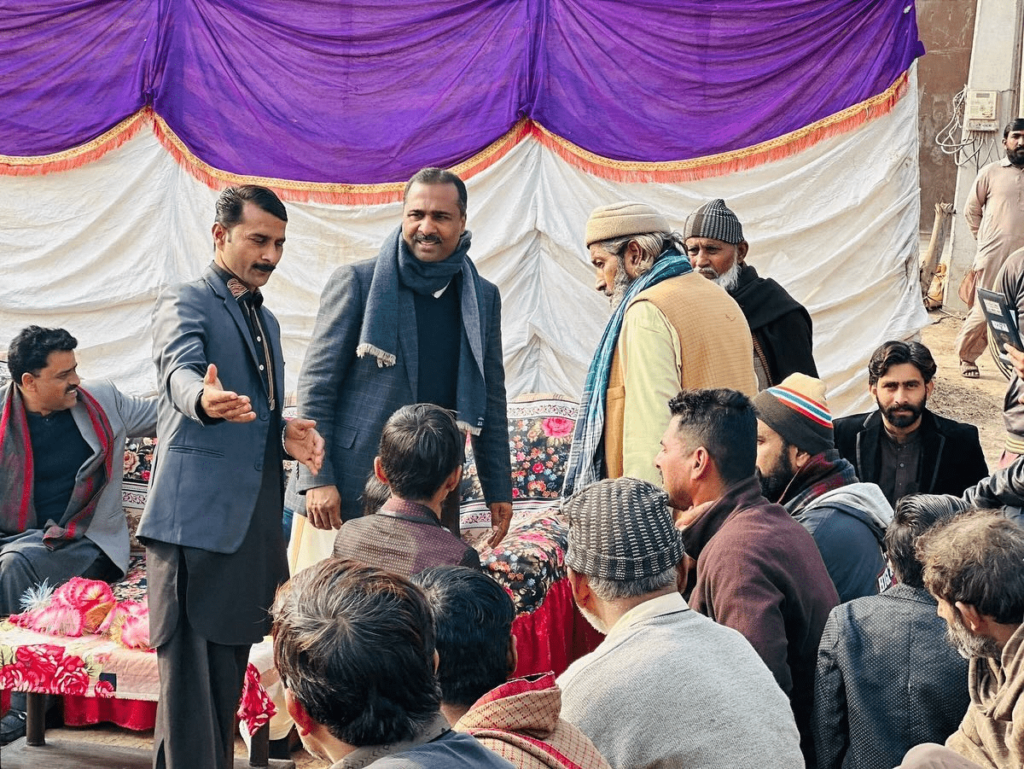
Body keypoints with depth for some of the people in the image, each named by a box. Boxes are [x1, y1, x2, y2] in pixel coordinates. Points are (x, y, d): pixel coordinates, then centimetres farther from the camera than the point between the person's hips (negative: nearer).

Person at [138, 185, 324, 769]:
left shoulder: (267, 321, 23)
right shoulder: (185, 303, -2)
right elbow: (179, 369, -23)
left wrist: (289, 435, 6)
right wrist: (204, 399, -47)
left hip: (254, 521, 8)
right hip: (197, 518, -8)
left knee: (229, 671, 11)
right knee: (190, 672, -10)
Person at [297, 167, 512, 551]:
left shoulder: (482, 298, 11)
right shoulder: (356, 282, -2)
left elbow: (490, 400, 16)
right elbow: (316, 382, -3)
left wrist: (499, 491, 13)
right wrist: (318, 479, -11)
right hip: (357, 489, -4)